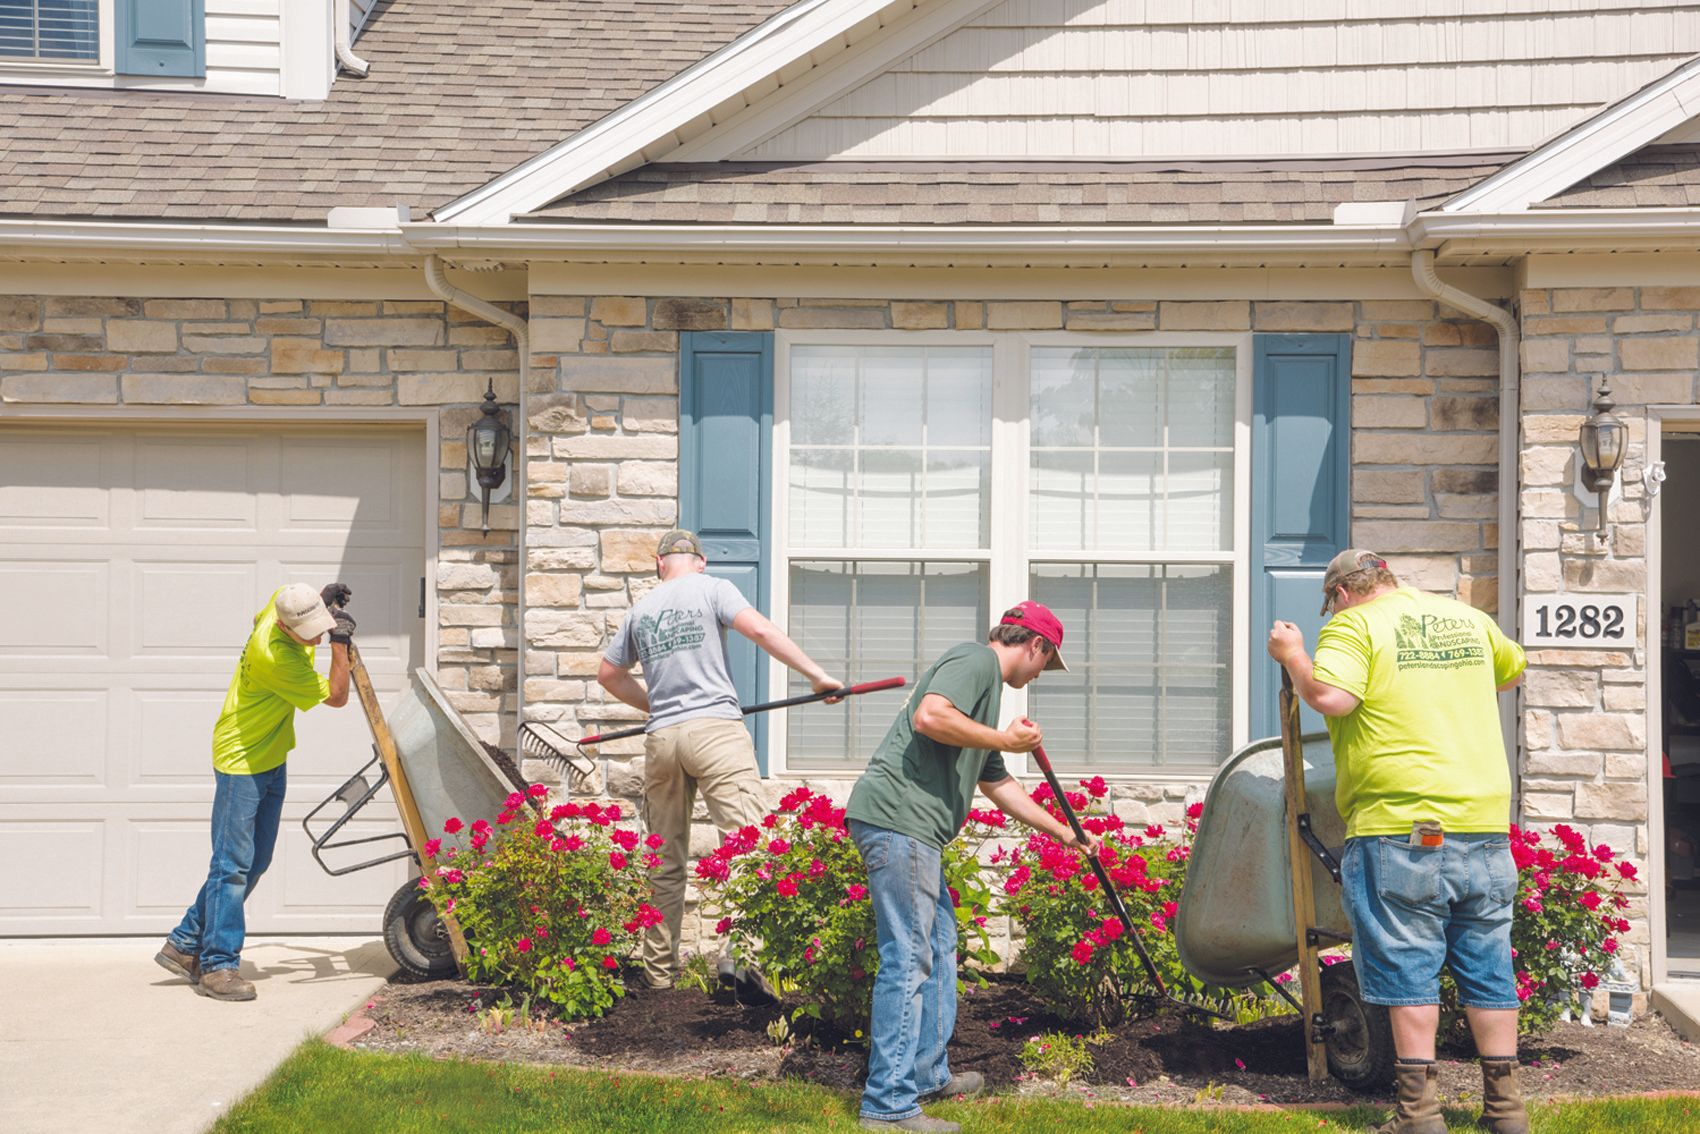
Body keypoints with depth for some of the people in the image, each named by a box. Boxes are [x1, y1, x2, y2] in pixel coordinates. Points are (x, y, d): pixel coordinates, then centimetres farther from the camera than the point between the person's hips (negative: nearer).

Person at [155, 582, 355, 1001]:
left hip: (271, 758, 10)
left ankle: (185, 945, 21)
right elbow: (337, 696, -21)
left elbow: (259, 617, 21)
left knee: (254, 862, 11)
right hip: (241, 761, -10)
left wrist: (322, 602, 10)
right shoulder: (274, 656, -31)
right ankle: (218, 966, -3)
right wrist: (340, 640, -22)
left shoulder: (283, 600, -7)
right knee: (233, 864, -8)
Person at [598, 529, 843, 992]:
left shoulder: (640, 610, 20)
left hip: (660, 738, 5)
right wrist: (815, 673, -8)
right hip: (715, 728, -5)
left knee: (666, 862, 11)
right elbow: (759, 629, -9)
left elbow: (609, 674, 29)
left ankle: (659, 971, 18)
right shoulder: (712, 588, 6)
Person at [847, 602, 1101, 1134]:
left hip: (915, 830, 11)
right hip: (896, 816, -11)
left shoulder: (987, 683, 27)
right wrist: (1007, 739, -12)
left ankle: (928, 1074, 30)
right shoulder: (976, 659, -4)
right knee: (908, 959, -9)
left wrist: (1064, 833, 38)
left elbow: (998, 783, 34)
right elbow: (930, 717, -24)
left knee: (939, 945, 19)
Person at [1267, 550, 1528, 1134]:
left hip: (1401, 825, -5)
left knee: (1407, 966, 1)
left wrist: (1291, 655, -1)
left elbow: (1330, 697, -18)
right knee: (1487, 967, 12)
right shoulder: (1468, 618, 17)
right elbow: (1513, 669, 34)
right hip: (1484, 822, 6)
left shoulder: (1352, 625, -2)